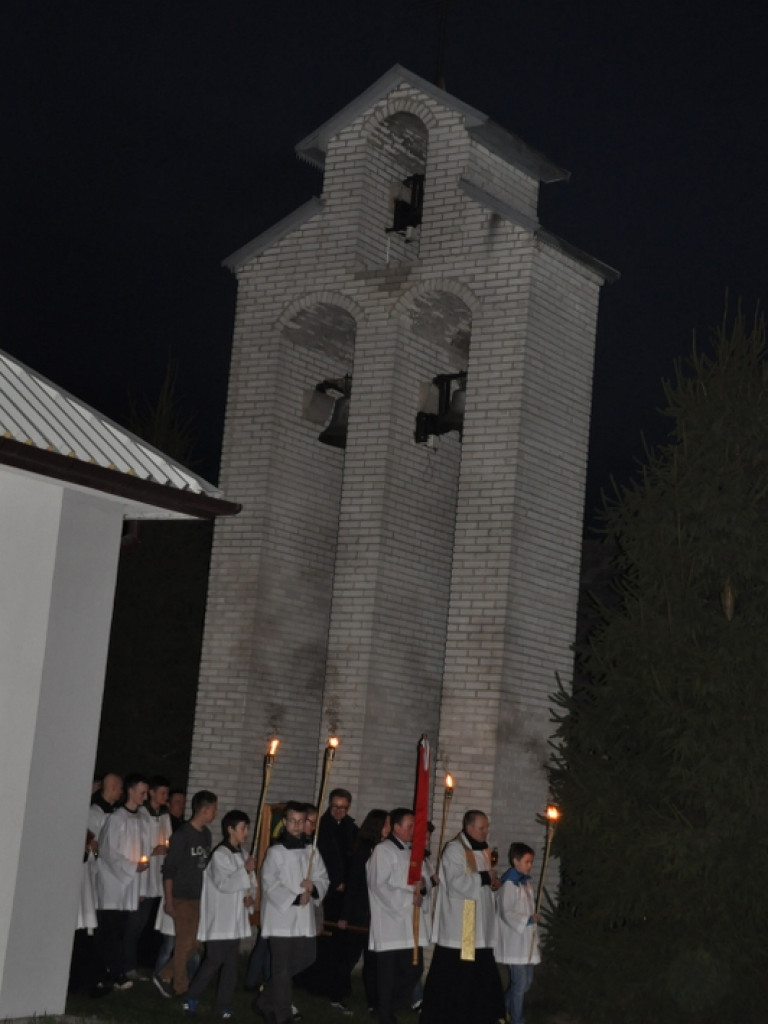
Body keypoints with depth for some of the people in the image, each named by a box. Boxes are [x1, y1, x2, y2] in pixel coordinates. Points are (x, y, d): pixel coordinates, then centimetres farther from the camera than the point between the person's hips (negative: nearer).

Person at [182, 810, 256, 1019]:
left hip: (235, 917, 7)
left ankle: (223, 1006, 13)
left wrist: (249, 896, -1)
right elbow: (223, 884, -21)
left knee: (231, 963, 7)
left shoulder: (242, 853, 11)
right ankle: (191, 998, 10)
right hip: (219, 918, -7)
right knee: (214, 960, -6)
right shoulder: (220, 855, -13)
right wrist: (245, 870, -23)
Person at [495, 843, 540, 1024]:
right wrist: (528, 920, -24)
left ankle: (502, 1007, 30)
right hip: (514, 942, -9)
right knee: (519, 983, -4)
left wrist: (534, 930, 17)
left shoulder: (526, 883, 12)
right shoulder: (509, 884, -13)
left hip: (527, 941, 9)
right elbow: (506, 913, -17)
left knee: (527, 981, 14)